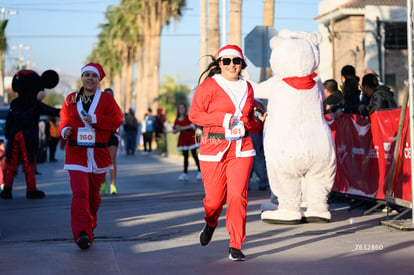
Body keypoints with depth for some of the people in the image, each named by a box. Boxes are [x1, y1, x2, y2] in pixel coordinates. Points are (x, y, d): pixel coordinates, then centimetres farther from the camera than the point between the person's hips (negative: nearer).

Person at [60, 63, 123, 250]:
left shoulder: (106, 99, 3)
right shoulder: (71, 99, 8)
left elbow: (116, 121, -4)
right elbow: (65, 119, 18)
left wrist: (95, 119, -16)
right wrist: (64, 130, -4)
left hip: (99, 153, 1)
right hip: (76, 153, 0)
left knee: (93, 193, 12)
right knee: (80, 192, -15)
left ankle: (90, 225, 35)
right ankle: (82, 234, -20)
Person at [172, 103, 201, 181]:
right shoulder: (177, 120, 10)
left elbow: (193, 125, -18)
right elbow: (174, 131, 10)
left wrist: (183, 128, -20)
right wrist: (177, 130, -13)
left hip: (191, 137, -5)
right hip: (182, 138, 5)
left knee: (194, 154, -7)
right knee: (185, 156, 6)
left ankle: (200, 172, -2)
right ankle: (185, 173, 6)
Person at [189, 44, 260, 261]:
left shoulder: (246, 87, 12)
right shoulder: (209, 85, -4)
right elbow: (194, 114, -7)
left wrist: (246, 125, 6)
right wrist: (222, 119, -16)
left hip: (241, 149, 3)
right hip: (214, 148, -3)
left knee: (238, 196, -10)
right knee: (214, 198, 2)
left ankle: (235, 247, -2)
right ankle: (210, 224, 39)